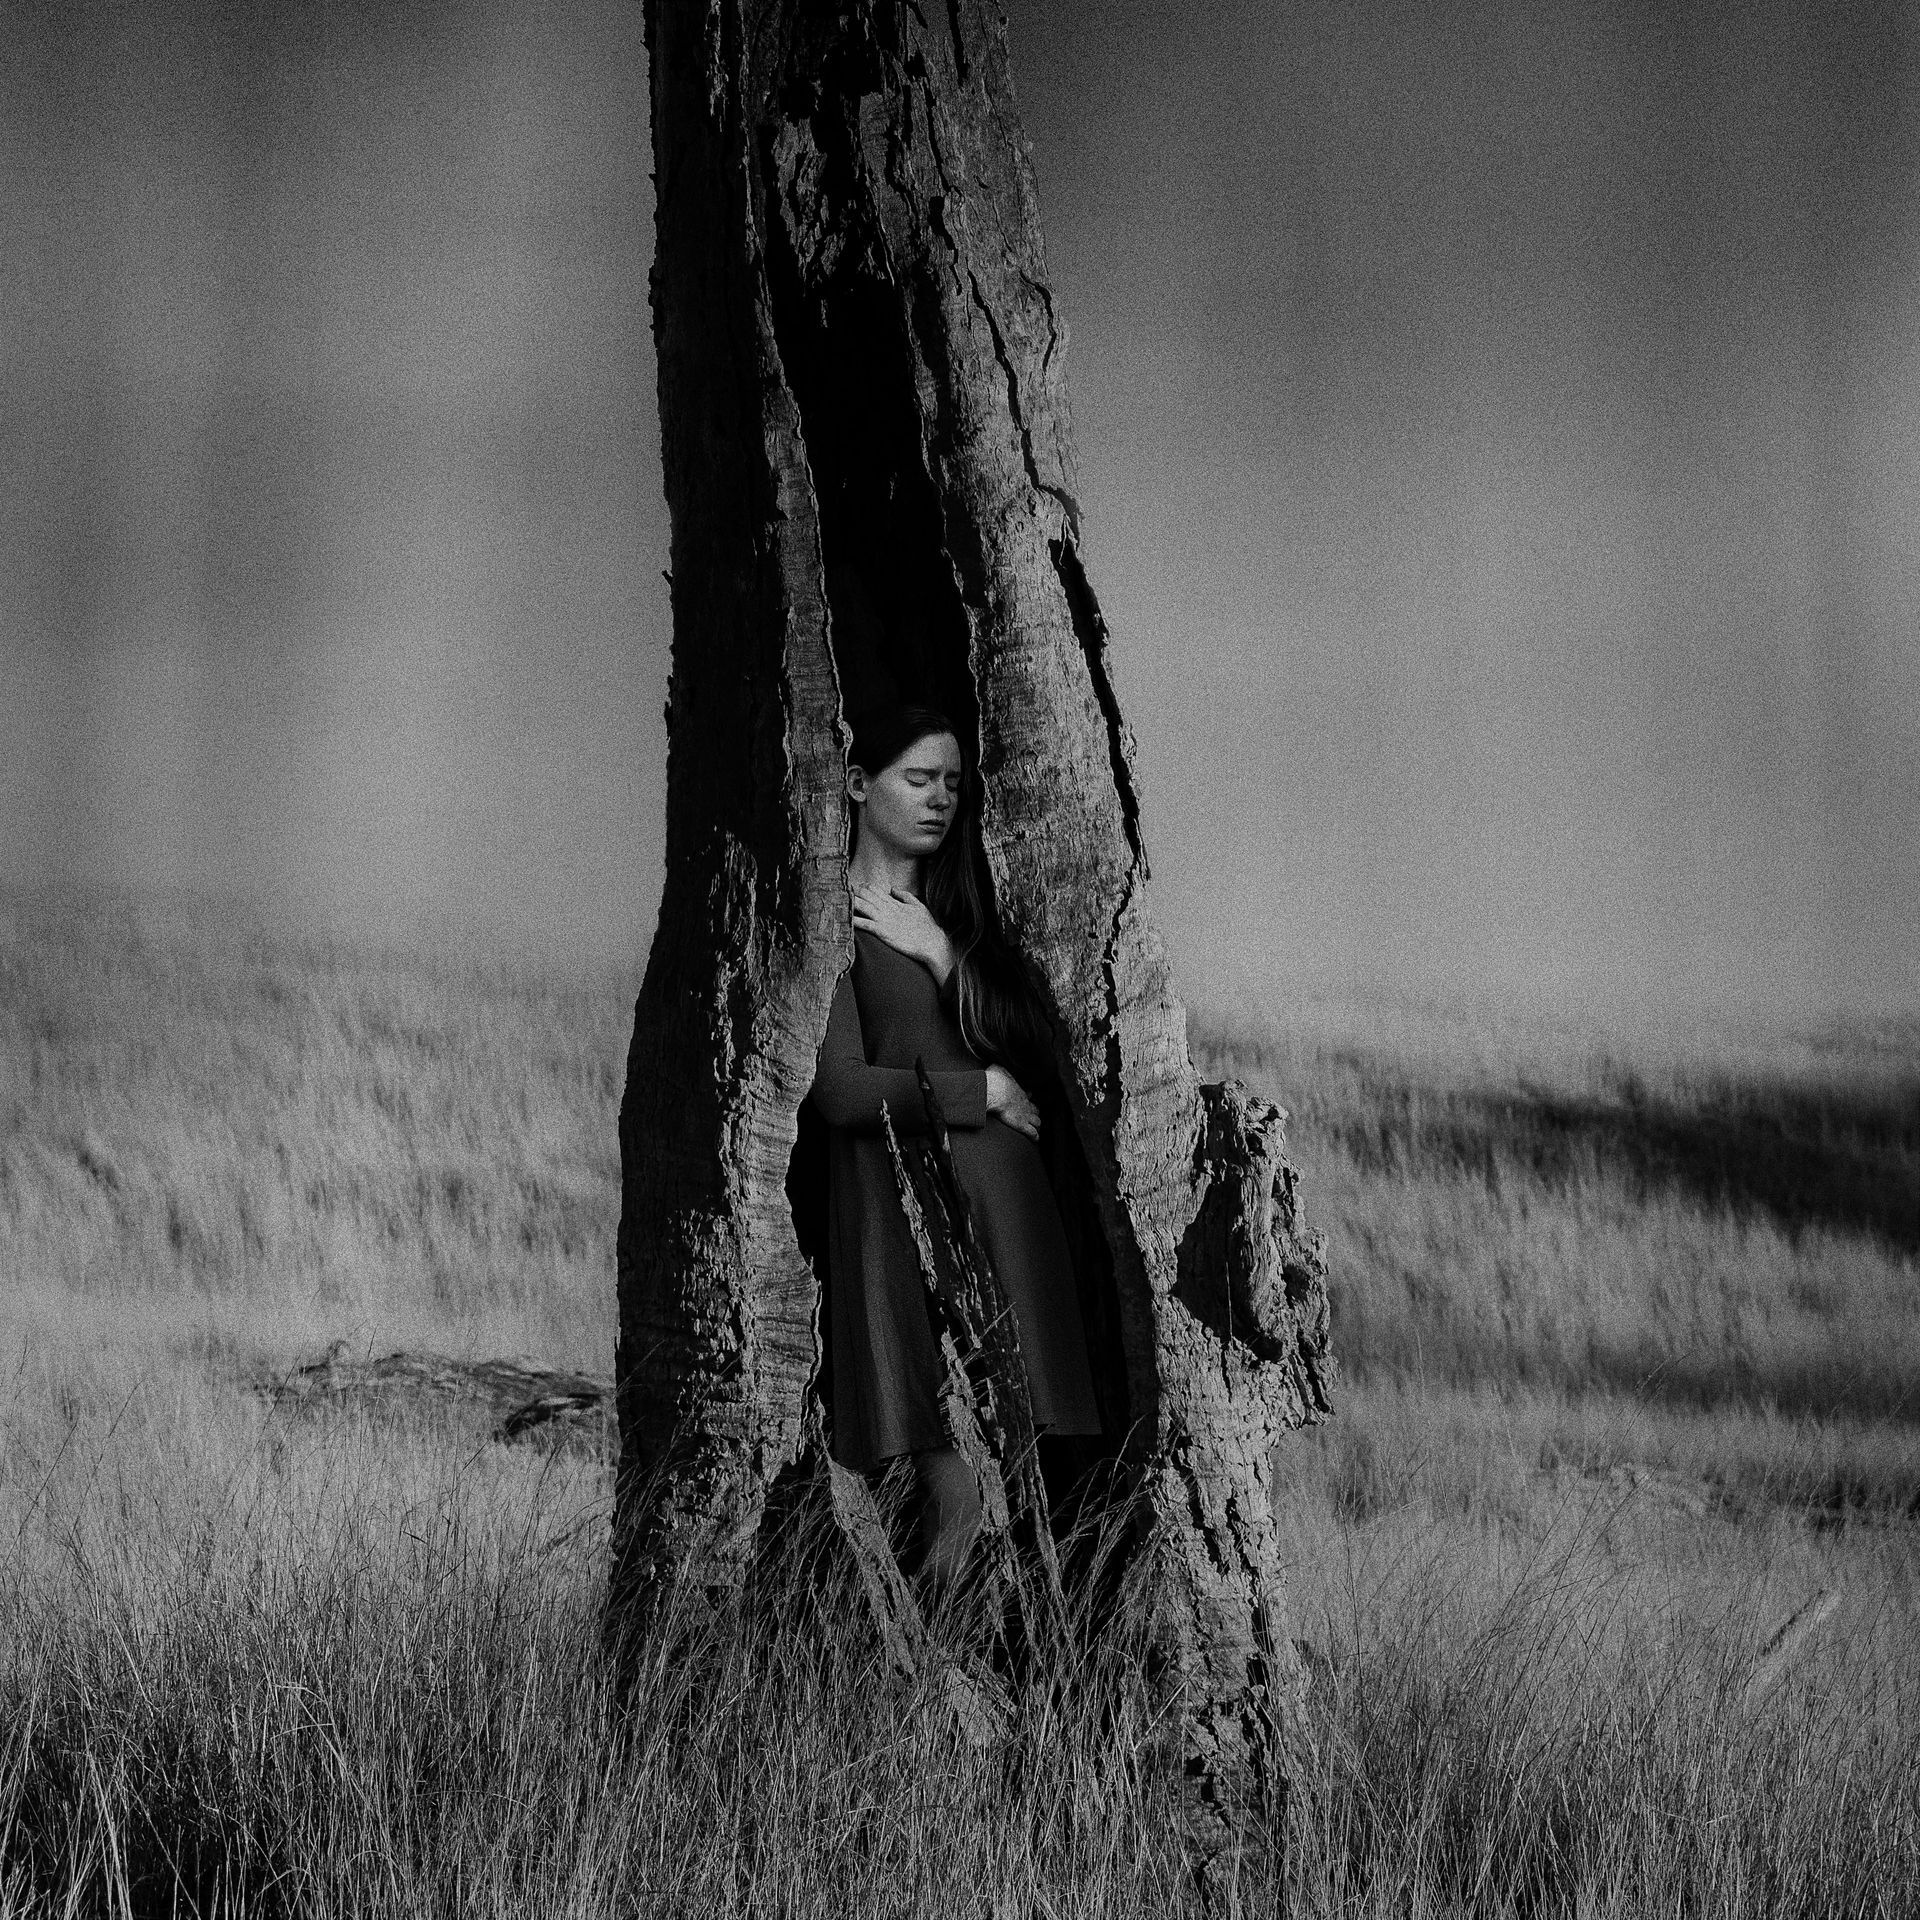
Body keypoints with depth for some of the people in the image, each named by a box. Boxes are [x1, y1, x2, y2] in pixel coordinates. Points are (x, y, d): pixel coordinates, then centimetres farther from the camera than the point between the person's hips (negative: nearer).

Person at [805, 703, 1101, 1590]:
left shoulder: (964, 910, 19)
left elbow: (1029, 1044, 9)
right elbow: (838, 1090, -11)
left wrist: (941, 957, -3)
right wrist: (983, 1092, 0)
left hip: (1001, 1185, 6)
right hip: (896, 1192, -6)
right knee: (956, 1489, -11)